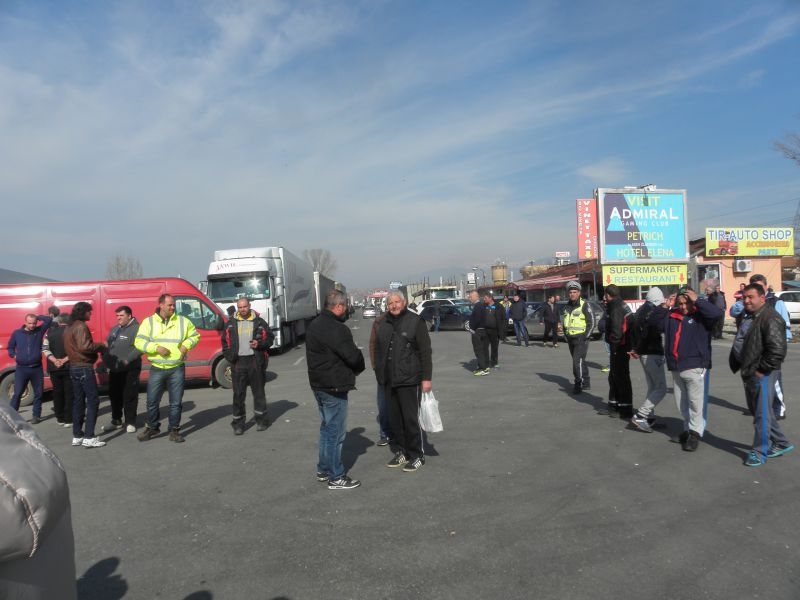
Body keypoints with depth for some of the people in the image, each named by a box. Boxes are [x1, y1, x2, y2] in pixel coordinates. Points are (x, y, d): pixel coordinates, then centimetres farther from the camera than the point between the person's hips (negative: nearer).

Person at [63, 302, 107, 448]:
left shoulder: (69, 327, 15)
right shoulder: (80, 326, -15)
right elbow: (84, 346, -25)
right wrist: (101, 345, -11)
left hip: (74, 367, 10)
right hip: (84, 368, -10)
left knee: (78, 401, 13)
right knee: (93, 400, -6)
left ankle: (77, 436, 17)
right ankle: (89, 437, -8)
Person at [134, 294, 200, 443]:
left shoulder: (183, 321, 3)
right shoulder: (149, 322, 1)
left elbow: (195, 335, 13)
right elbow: (139, 342, -3)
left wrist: (186, 345, -6)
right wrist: (156, 348, -16)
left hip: (177, 369, 0)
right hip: (157, 369, 0)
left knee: (176, 402, 5)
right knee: (152, 401, 8)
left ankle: (174, 430, 17)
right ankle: (152, 428, 27)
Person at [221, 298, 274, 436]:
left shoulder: (259, 322, 4)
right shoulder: (231, 324, 10)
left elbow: (270, 338, 7)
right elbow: (225, 341, 15)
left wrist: (259, 344, -11)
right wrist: (229, 357, 2)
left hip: (256, 361, -1)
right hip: (238, 362, 1)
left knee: (258, 391, 7)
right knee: (238, 394, 2)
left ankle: (261, 420, 18)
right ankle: (238, 423, 9)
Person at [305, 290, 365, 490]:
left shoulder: (315, 324, 11)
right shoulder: (336, 329, -21)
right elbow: (354, 356, -23)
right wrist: (358, 368, -1)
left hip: (319, 384, 10)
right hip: (334, 387, -10)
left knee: (327, 428, 20)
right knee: (336, 432, 0)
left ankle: (323, 470, 30)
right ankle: (336, 477, 9)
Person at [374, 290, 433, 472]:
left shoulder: (415, 321, -5)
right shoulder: (383, 325, 12)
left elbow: (426, 352, -7)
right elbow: (378, 352, 18)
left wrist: (426, 378, -11)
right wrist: (379, 375, 14)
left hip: (409, 380, -5)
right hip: (389, 382, 6)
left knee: (411, 419, -1)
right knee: (394, 420, 12)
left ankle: (416, 456, 12)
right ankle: (400, 452, 26)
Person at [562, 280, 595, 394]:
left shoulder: (584, 305, -9)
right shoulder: (567, 306, 11)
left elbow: (591, 322, -10)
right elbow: (564, 322, 21)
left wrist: (585, 336, -14)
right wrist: (566, 336, 12)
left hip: (581, 339, -7)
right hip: (570, 339, 7)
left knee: (578, 361, -15)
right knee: (580, 361, 15)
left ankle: (578, 384, -10)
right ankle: (585, 383, 25)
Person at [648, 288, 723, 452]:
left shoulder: (701, 316, -3)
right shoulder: (672, 316, 12)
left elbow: (718, 313, -19)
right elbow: (653, 320, 16)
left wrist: (697, 301, -15)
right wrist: (664, 307, 2)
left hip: (695, 367, -6)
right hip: (676, 368, 6)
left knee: (695, 402, -5)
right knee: (681, 403, 14)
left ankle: (695, 432, 4)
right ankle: (688, 428, 27)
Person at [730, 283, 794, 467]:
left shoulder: (771, 319, -18)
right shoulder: (748, 316, 13)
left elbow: (777, 350, -25)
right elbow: (740, 343, 24)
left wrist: (762, 370, -19)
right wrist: (739, 365, 17)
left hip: (761, 374, -10)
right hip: (748, 372, 10)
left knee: (762, 414, 0)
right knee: (757, 410, 18)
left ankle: (760, 452, 11)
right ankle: (781, 443, 33)